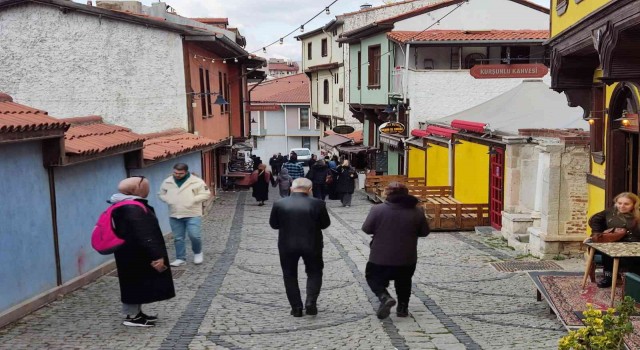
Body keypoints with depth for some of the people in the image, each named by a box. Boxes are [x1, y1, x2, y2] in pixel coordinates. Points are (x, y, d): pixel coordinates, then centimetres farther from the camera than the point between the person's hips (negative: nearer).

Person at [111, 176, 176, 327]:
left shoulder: (124, 206, 10)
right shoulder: (134, 209, -25)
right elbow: (144, 235, -28)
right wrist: (155, 256, -26)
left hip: (131, 255, 10)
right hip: (135, 257, -10)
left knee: (136, 284, 18)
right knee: (135, 284, 1)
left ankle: (136, 313, 28)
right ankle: (132, 316, 11)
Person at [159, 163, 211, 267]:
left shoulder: (197, 181, -9)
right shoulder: (167, 182, 3)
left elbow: (206, 194, -8)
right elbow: (161, 194, 13)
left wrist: (192, 200, -19)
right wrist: (168, 200, -8)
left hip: (193, 214, -4)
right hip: (174, 215, 4)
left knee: (194, 236, -10)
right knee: (178, 238, 8)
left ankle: (198, 253, 17)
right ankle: (181, 258, 21)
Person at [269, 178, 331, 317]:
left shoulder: (279, 204, -8)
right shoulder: (317, 204, -11)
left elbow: (273, 224, 2)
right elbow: (325, 224, -1)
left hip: (287, 246, 0)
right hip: (312, 244, 0)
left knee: (290, 275, 15)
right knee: (314, 273, 18)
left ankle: (296, 307, 15)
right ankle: (311, 302, 5)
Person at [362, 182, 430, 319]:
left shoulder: (378, 209, -11)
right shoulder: (417, 211, -4)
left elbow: (366, 229, -5)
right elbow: (425, 232, 5)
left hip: (381, 257, -2)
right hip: (407, 258, 3)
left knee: (373, 277, 15)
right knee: (404, 281, 25)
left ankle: (385, 297, -7)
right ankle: (402, 308, 26)